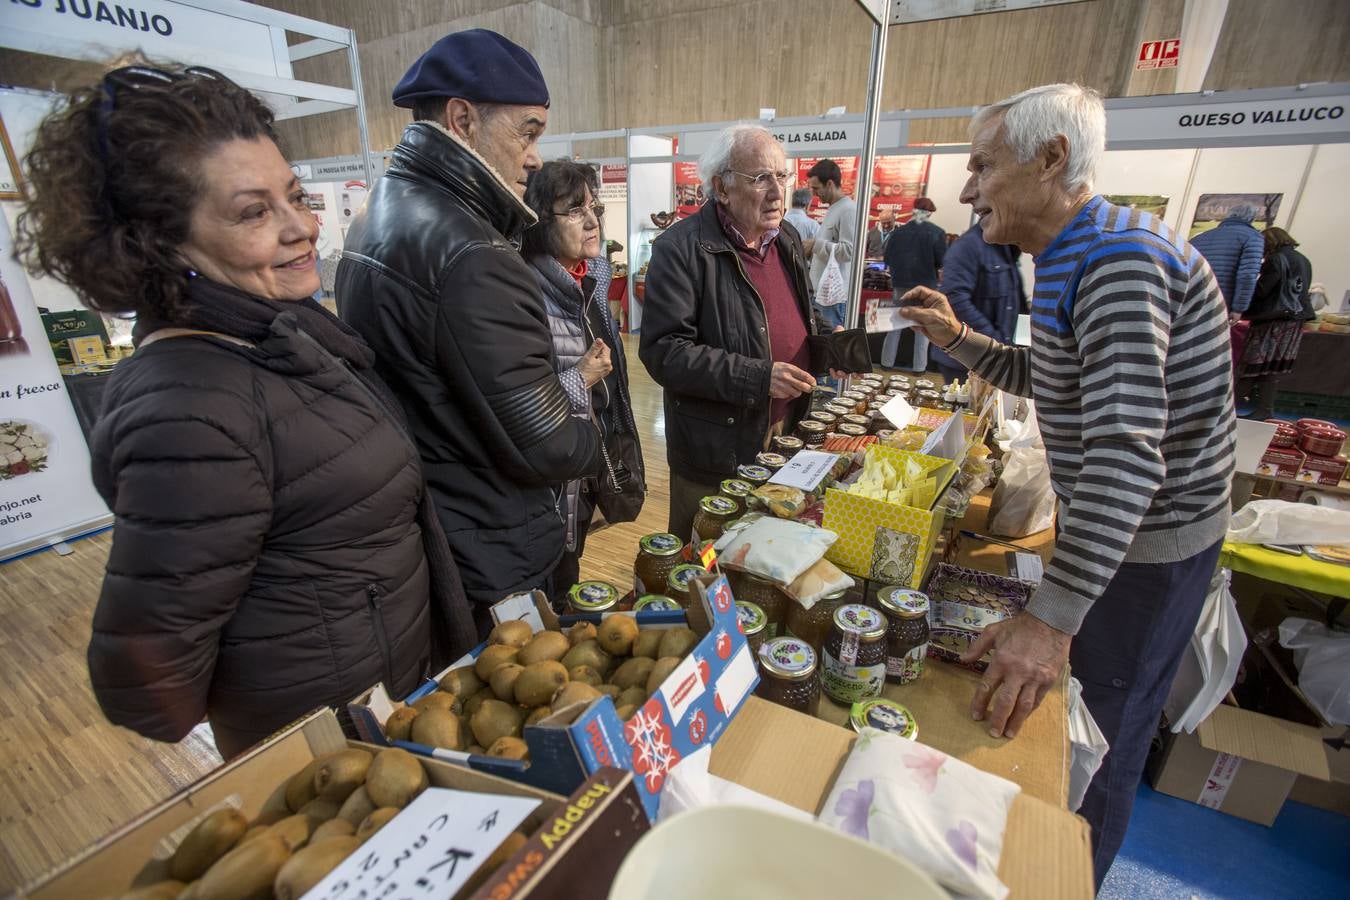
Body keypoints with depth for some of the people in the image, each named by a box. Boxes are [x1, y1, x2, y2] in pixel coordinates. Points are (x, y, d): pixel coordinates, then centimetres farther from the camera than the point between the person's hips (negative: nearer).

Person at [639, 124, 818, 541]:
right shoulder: (681, 249, -16)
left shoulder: (788, 239, 9)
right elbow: (662, 351, -23)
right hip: (715, 456, -6)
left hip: (786, 441, 7)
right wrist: (757, 377, -28)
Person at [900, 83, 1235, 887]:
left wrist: (1052, 619, -38)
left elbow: (1128, 457, -36)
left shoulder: (1118, 259, -26)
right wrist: (957, 337, 4)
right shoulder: (1075, 257, 5)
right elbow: (1039, 376, 18)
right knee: (1048, 718, 25)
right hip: (1106, 527, 10)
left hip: (1147, 547, -9)